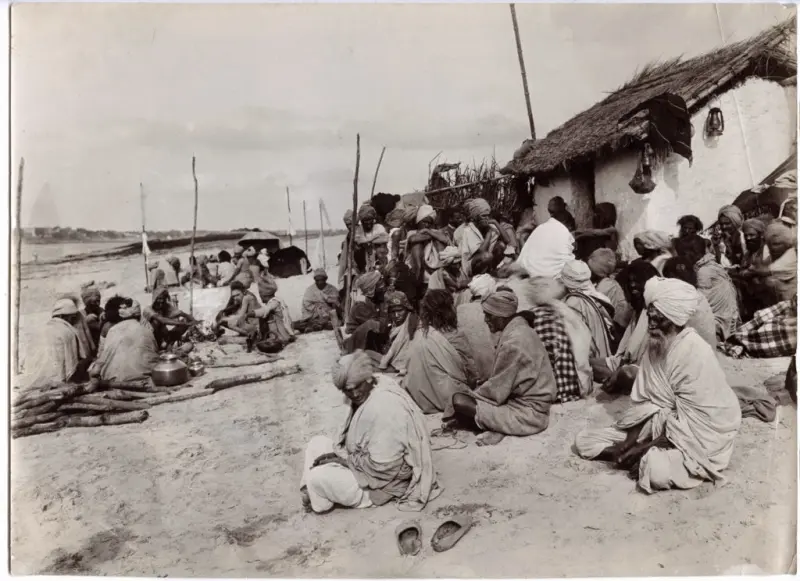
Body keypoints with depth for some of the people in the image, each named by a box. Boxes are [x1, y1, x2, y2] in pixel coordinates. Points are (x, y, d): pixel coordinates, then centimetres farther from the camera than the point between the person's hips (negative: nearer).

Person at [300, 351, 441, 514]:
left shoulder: (383, 408, -31)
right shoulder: (364, 396, -3)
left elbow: (381, 465, -29)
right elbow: (351, 438, 12)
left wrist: (344, 460, -18)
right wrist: (339, 455, -4)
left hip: (383, 480, -10)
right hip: (365, 462, 10)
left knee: (318, 478, -19)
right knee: (317, 443, 8)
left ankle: (320, 502, 12)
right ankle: (310, 491, 11)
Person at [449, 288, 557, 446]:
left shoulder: (513, 343, -24)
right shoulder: (520, 329, 6)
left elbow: (497, 390, -17)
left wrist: (471, 396, -4)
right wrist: (481, 385, 8)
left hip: (528, 414, -10)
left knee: (459, 401, -17)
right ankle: (500, 425, 2)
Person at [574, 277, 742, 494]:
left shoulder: (696, 355, -25)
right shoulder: (655, 344, -2)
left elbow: (688, 424, -24)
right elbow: (644, 402, 0)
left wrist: (640, 449, -23)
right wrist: (629, 443, -14)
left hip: (698, 436, -7)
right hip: (659, 424, 7)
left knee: (657, 471, -38)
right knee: (584, 441, -2)